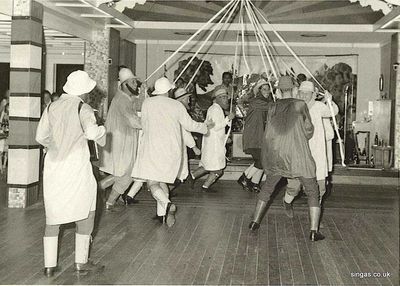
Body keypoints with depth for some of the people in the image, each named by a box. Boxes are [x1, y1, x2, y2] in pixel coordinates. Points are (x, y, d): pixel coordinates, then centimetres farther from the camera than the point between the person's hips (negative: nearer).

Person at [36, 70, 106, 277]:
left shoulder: (52, 107, 6)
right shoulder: (83, 108, -9)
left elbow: (40, 137, 7)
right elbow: (91, 132, -25)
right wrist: (102, 129, -4)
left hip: (53, 165, 5)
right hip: (76, 165, -4)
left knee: (53, 214, 11)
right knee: (85, 213, 11)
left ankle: (49, 265, 12)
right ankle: (81, 262, 15)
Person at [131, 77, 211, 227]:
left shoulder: (148, 103, 0)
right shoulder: (177, 105, 5)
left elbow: (144, 125, 11)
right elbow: (189, 125, 9)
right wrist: (205, 126, 28)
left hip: (153, 147, -4)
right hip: (173, 149, 4)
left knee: (152, 183, -6)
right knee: (162, 180, 18)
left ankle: (167, 204, -30)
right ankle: (163, 213, 16)